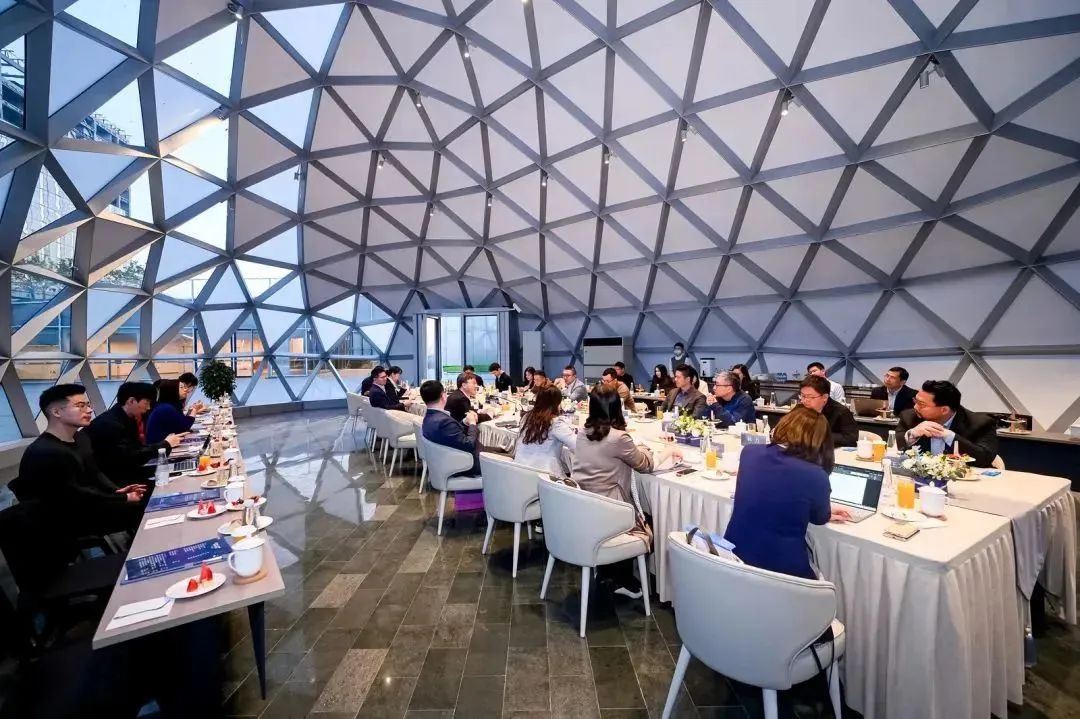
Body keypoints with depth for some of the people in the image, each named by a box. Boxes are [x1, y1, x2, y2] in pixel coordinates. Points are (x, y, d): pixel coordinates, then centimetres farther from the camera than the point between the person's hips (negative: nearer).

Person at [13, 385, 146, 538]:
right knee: (139, 508, -17)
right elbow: (74, 497, -21)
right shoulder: (44, 453, -23)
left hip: (89, 503, 9)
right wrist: (124, 499, -18)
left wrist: (117, 491, -7)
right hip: (67, 520, -9)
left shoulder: (80, 438, 8)